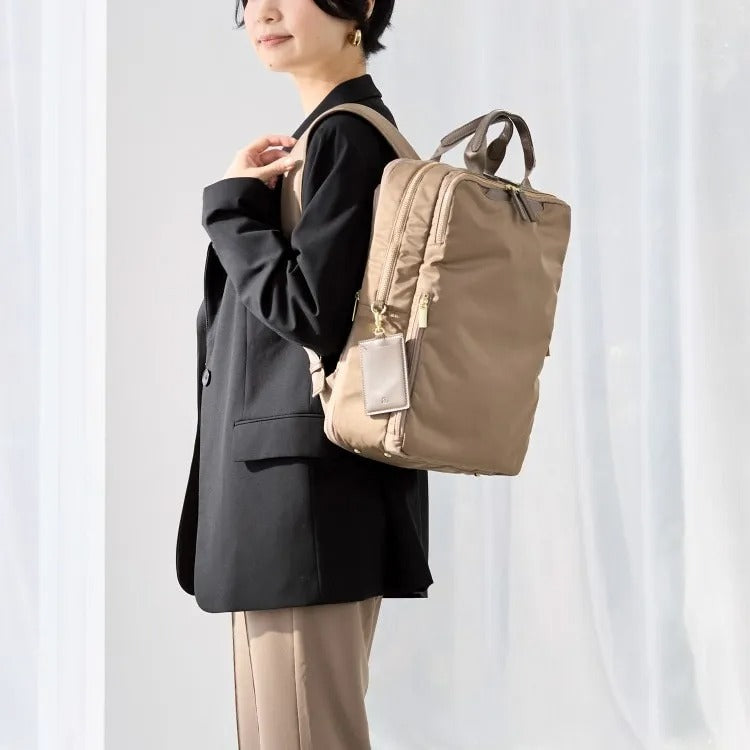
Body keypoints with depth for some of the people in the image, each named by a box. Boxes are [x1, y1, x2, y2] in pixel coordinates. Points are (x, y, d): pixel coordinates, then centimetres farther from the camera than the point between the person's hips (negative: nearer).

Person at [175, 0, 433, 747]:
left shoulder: (342, 135, -12)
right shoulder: (336, 132, 18)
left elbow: (305, 309, -20)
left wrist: (232, 203, -9)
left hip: (306, 482, -10)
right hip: (297, 481, 10)